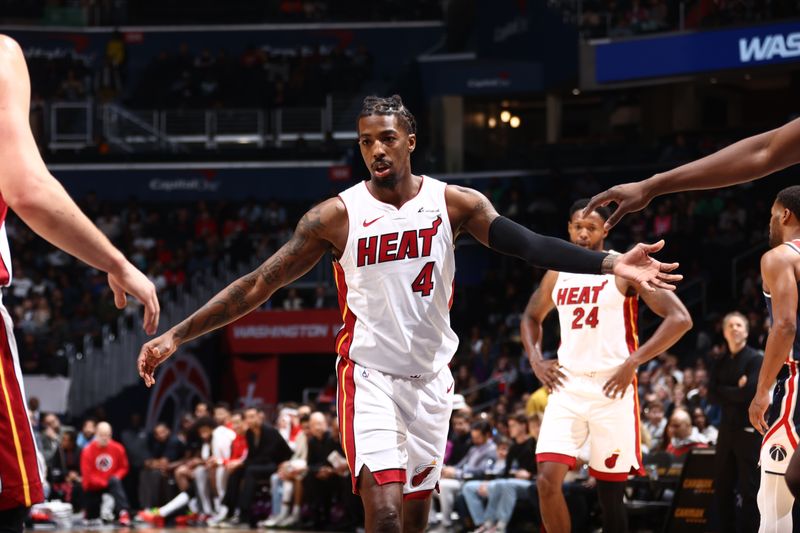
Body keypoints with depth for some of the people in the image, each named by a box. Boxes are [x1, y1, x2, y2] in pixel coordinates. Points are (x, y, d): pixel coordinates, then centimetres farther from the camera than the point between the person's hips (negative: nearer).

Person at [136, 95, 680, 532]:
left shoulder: (454, 203, -5)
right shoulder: (338, 215, -9)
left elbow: (529, 243, -16)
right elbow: (259, 284, -6)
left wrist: (611, 264, -31)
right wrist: (177, 336, -11)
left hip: (430, 377, 3)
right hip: (369, 376, -3)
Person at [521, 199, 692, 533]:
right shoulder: (557, 273, 11)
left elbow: (680, 319, -10)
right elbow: (531, 317, 29)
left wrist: (633, 362, -16)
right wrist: (535, 360, 10)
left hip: (612, 389, -4)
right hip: (567, 387, 4)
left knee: (610, 489, 2)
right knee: (548, 480, -11)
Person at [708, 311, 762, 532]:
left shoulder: (755, 359, -5)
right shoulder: (719, 362, 14)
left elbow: (749, 392, -17)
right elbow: (713, 394, 2)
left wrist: (726, 393, -3)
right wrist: (736, 390, -9)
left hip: (749, 429, -6)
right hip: (727, 428, 6)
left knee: (748, 488, -6)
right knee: (722, 487, 7)